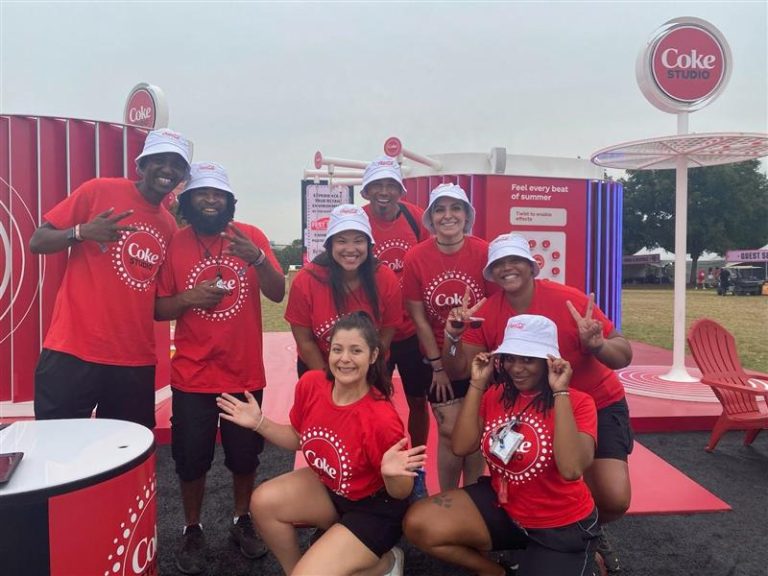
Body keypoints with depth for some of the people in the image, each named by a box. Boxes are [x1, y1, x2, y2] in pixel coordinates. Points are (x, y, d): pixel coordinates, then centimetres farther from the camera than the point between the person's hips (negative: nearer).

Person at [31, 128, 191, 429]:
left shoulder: (169, 225, 12)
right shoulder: (100, 190, -2)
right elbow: (37, 242, -2)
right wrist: (81, 232, -21)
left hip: (136, 361, 5)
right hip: (73, 352, -5)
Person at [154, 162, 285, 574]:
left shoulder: (250, 236, -3)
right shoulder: (175, 244, -1)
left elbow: (277, 293, -11)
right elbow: (158, 310, 2)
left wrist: (256, 258, -28)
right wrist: (187, 298, -18)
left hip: (245, 374, 0)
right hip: (192, 376, 0)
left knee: (245, 455, 11)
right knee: (191, 459, 7)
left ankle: (242, 522, 34)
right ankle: (192, 531, 29)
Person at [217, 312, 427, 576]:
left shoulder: (382, 419, -32)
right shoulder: (310, 384, -16)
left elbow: (401, 494, -18)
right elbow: (298, 438, 5)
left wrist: (392, 474, -40)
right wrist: (259, 423, -7)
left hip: (374, 509, -5)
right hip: (328, 487, 6)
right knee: (263, 501, -16)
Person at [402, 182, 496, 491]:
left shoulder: (483, 252, -13)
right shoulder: (416, 257, -13)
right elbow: (419, 318, -7)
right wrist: (438, 366, -5)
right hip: (437, 358, 0)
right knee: (450, 432, 1)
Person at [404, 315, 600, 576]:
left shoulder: (577, 402, -15)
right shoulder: (495, 394, 0)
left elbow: (571, 469, -32)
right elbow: (461, 446, -11)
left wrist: (560, 392, -31)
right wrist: (477, 385, -13)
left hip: (562, 526, -4)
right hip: (502, 506, 4)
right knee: (418, 524, -16)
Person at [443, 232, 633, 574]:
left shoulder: (569, 300, -22)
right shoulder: (487, 313, -11)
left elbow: (624, 356, -20)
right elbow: (461, 368, -10)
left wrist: (596, 344, -41)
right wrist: (454, 337, -28)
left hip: (597, 404, -2)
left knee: (614, 499, -15)